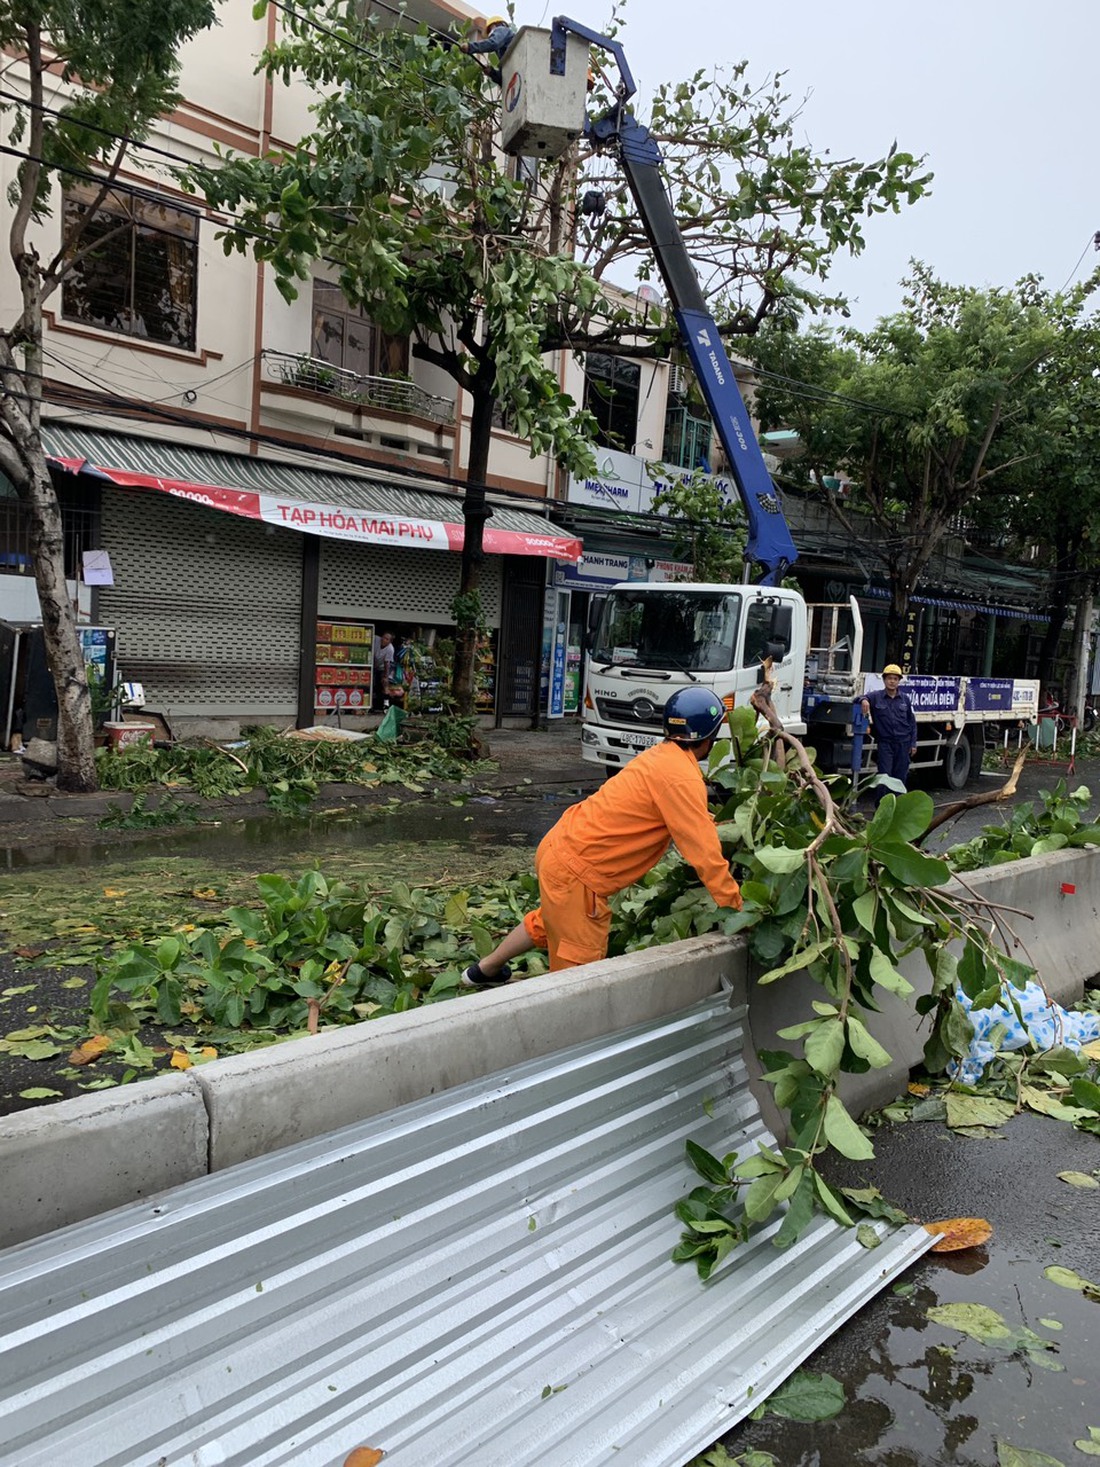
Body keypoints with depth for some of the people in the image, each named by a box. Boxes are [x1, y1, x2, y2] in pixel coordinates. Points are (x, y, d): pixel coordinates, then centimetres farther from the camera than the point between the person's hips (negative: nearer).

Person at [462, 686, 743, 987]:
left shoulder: (661, 756, 7)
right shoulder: (681, 778, -20)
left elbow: (687, 821, 18)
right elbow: (704, 853, -20)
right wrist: (737, 908, -12)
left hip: (559, 848, 10)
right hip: (576, 872, -10)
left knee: (548, 922, 33)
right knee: (579, 966, 4)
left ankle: (484, 971, 51)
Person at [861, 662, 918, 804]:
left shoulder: (905, 698, 8)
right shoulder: (876, 696, 0)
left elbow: (912, 722, 12)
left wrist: (913, 743, 8)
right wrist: (864, 700, -36)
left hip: (903, 743, 3)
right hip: (885, 743, -3)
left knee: (900, 777, 6)